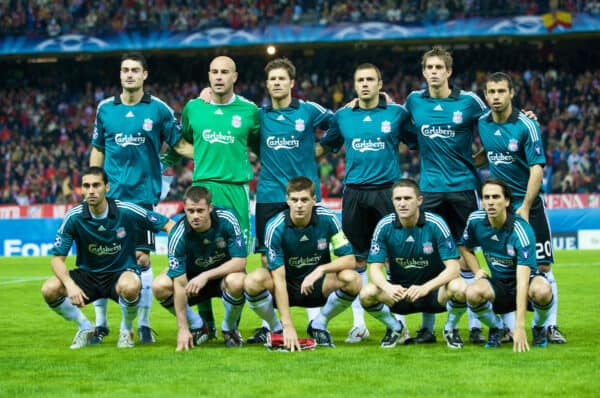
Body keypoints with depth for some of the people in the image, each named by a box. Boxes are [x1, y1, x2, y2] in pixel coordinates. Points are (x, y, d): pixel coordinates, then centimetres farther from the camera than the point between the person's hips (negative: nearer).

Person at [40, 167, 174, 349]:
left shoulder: (127, 211, -16)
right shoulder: (74, 217, -12)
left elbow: (168, 225, -6)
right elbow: (57, 258, -9)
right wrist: (70, 284, -29)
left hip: (122, 273, -2)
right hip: (88, 275, 2)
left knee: (130, 286, -39)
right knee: (49, 289, -24)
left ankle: (126, 329, -5)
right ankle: (85, 328, 4)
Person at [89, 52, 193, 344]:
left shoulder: (158, 109, 1)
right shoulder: (105, 108, 8)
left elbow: (179, 144, 7)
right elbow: (97, 150, 15)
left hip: (143, 194, -2)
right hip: (110, 196, 2)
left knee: (142, 259, -2)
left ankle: (144, 324, 8)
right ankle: (100, 324, 12)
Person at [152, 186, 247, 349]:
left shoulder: (227, 220, -25)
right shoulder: (178, 234, -26)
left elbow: (240, 262, -23)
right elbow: (180, 284, -27)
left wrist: (206, 276, -34)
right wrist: (182, 329, -31)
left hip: (224, 274, -1)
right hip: (192, 275, 1)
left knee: (236, 282, -37)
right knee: (159, 286, -26)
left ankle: (229, 328, -5)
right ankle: (197, 327, 0)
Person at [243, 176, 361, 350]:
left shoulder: (327, 219, -15)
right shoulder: (275, 227, -21)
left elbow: (350, 259, -13)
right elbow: (279, 278, -24)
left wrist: (321, 269, -32)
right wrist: (288, 325, -31)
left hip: (316, 287, 2)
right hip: (286, 287, -2)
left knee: (352, 279, -28)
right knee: (254, 280, -34)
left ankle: (319, 324, -2)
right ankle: (276, 328, -5)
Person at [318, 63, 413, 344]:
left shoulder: (397, 114, 3)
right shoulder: (343, 116, 10)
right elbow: (324, 147, 23)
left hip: (387, 191, -2)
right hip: (354, 193, 2)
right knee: (357, 259, 5)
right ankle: (359, 323, 12)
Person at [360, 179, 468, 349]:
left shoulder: (435, 224, -17)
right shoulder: (384, 226, -11)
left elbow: (453, 268, -21)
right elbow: (375, 268, -13)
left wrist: (425, 288, -38)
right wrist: (388, 288, -36)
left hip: (434, 289, -2)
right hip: (398, 290, 2)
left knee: (459, 288, -34)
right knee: (367, 294, -28)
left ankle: (451, 328, 1)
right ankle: (395, 328, 6)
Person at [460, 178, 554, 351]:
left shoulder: (522, 230, -27)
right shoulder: (475, 221, -11)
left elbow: (522, 281, -35)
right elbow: (465, 248, 13)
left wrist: (519, 326, -42)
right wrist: (477, 271, -7)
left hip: (526, 281, -3)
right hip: (498, 287, 3)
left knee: (542, 290, -39)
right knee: (473, 292, -32)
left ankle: (539, 328, -2)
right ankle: (496, 328, 2)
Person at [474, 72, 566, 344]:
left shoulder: (526, 126, -13)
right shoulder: (483, 124, 2)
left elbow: (537, 168, -15)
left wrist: (525, 208, -20)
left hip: (527, 204, -4)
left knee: (541, 267, -4)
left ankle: (550, 326, 4)